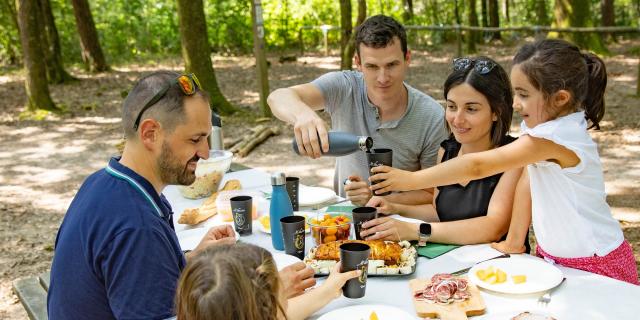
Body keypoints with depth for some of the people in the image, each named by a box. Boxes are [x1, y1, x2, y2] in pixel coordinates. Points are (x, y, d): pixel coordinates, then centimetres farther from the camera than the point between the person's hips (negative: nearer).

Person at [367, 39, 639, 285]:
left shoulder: (555, 138, -28)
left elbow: (477, 166, -31)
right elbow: (527, 182, 1)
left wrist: (411, 179, -27)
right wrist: (514, 241, -1)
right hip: (553, 256, 7)